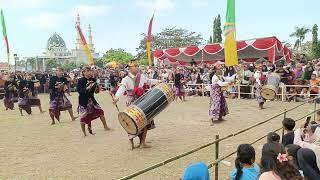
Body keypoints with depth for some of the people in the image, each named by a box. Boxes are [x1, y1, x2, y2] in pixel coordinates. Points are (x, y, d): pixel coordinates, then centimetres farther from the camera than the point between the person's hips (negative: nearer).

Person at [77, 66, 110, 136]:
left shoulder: (93, 80, 0)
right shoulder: (80, 80, -13)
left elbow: (96, 91, 8)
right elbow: (79, 90, -24)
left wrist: (97, 89, -15)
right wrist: (88, 87, -36)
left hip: (91, 99, 4)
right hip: (83, 101, -4)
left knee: (100, 111, -1)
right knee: (83, 116, 1)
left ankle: (105, 126, 14)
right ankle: (84, 132, 20)